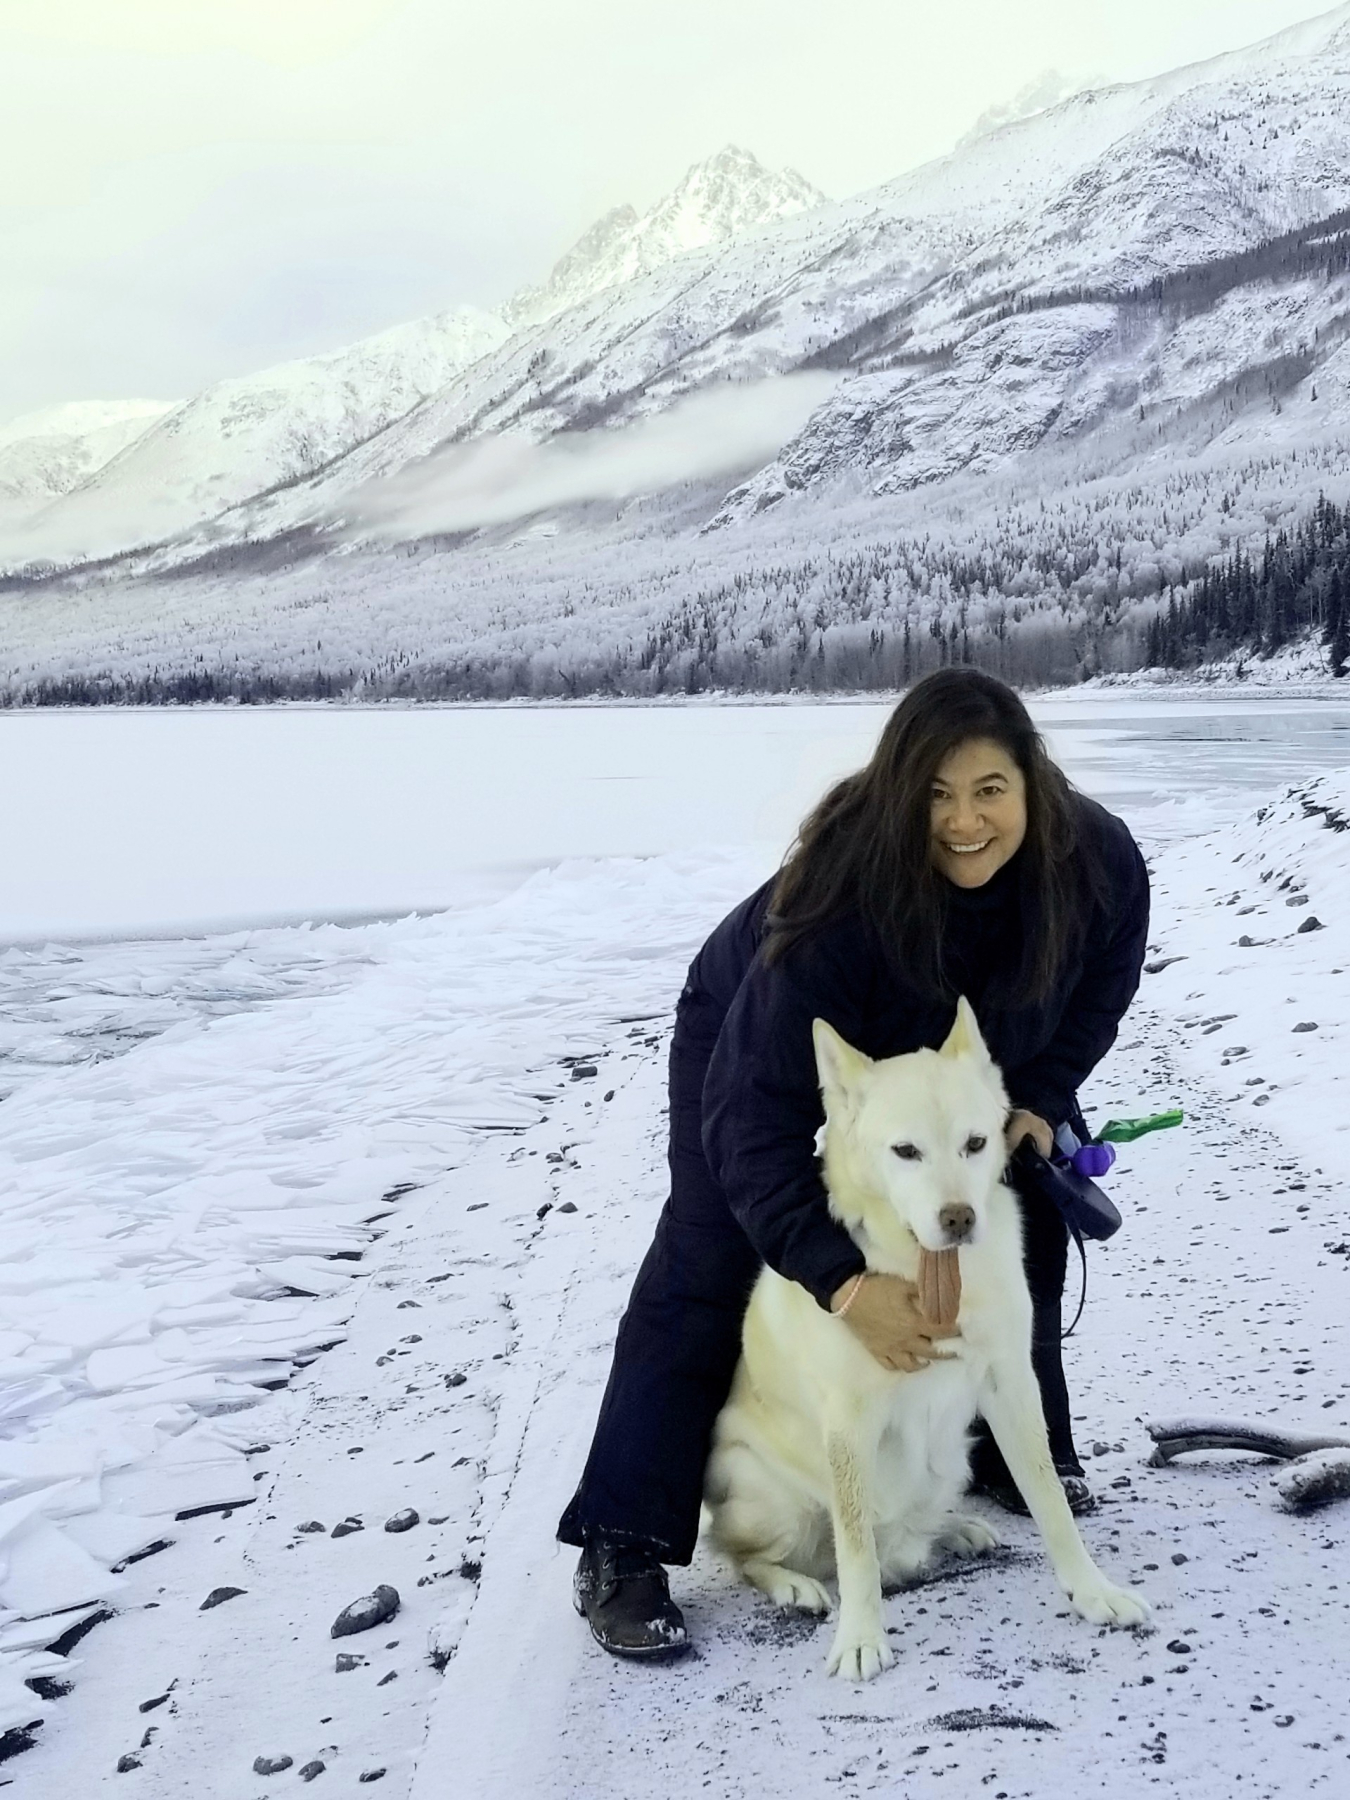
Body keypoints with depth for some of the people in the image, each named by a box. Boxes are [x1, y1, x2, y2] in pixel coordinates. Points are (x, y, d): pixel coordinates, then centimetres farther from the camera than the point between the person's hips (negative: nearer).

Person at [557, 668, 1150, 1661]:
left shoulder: (1097, 861, -30)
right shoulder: (840, 897, -45)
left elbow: (1099, 988, -5)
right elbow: (755, 1117, -44)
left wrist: (1039, 1098, -18)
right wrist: (845, 1281, -51)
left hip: (957, 1064, 5)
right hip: (751, 1039, -5)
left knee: (1025, 1220, 6)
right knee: (708, 1272, -16)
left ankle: (1013, 1452, 29)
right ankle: (621, 1552, -13)